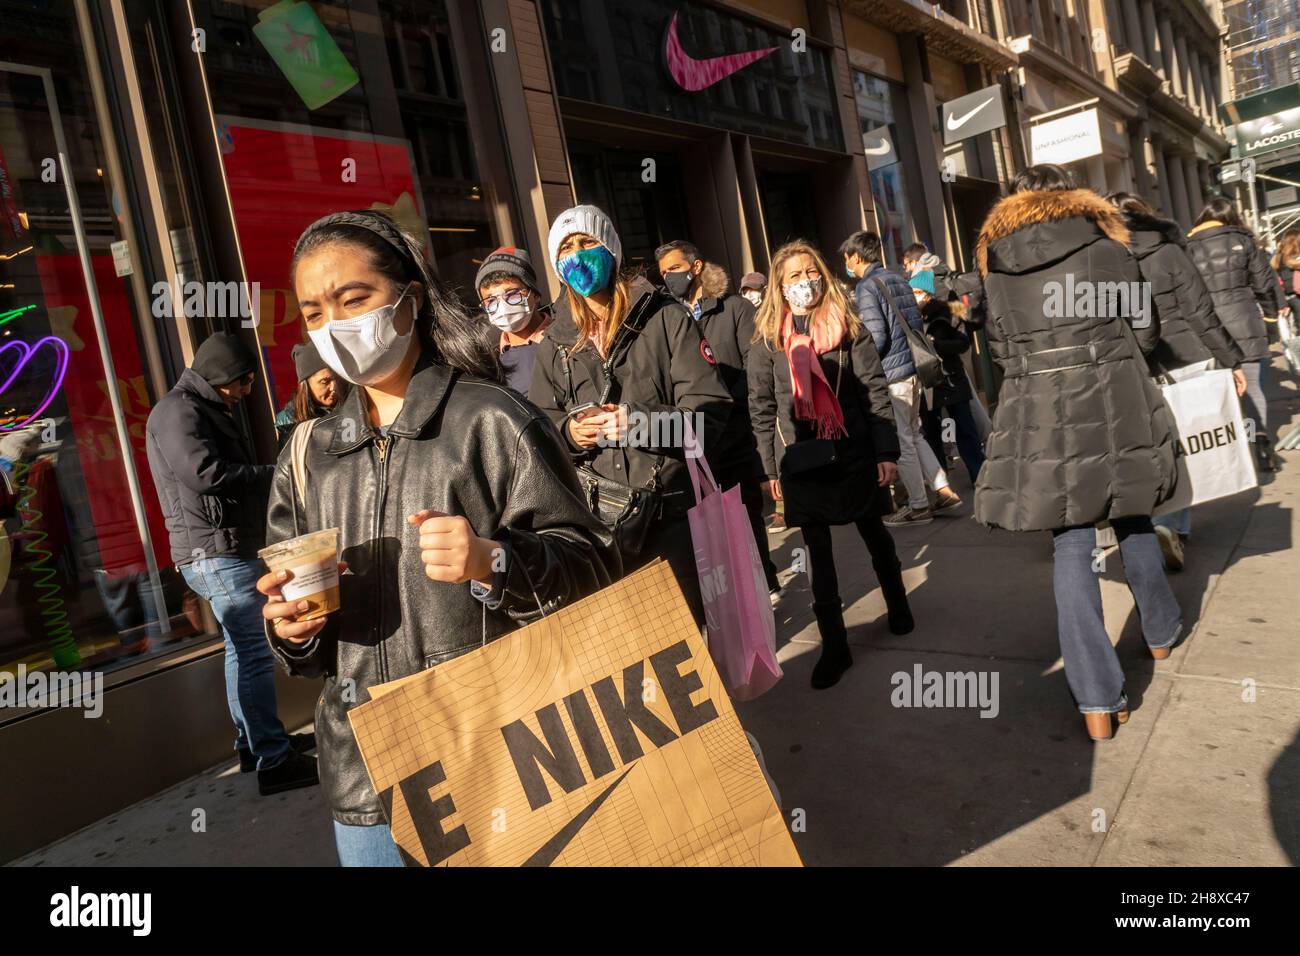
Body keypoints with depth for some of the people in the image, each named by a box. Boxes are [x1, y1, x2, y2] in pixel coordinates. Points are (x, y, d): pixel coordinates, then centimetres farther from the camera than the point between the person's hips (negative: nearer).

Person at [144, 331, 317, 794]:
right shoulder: (178, 410, -11)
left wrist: (265, 478, 2)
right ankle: (274, 762, -9)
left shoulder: (205, 410, 22)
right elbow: (204, 472, -25)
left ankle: (253, 742, 28)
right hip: (216, 551, -11)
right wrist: (271, 473, -16)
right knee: (255, 652, -12)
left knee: (242, 649, 17)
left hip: (226, 551, 11)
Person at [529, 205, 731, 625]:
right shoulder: (555, 343, 11)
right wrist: (569, 432, -11)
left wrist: (641, 423, -21)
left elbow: (710, 408, -6)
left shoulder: (665, 317, 0)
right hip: (596, 518, 3)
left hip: (672, 512, -2)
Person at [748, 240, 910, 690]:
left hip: (854, 453, 0)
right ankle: (834, 644, 13)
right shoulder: (768, 339, 0)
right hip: (801, 460, 1)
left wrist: (887, 452, -9)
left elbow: (876, 390, -4)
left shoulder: (847, 327, -2)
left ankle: (897, 606, 42)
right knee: (817, 550, 4)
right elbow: (761, 408, 2)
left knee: (874, 533, 18)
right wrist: (772, 468, 0)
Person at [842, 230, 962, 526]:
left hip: (891, 373, -9)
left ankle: (918, 506, 8)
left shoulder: (866, 286, -12)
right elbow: (917, 323, 17)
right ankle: (943, 490, 19)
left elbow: (876, 337, -19)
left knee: (901, 442, 1)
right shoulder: (899, 279, 14)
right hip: (913, 367, 9)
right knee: (913, 435, 19)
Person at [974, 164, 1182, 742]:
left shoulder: (994, 264, 7)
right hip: (1111, 408, 0)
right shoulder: (1105, 246, 3)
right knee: (1133, 522, 21)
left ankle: (1097, 700, 1)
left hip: (1037, 417, 0)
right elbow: (1146, 333, 7)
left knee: (1071, 545, 2)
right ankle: (1161, 633, 44)